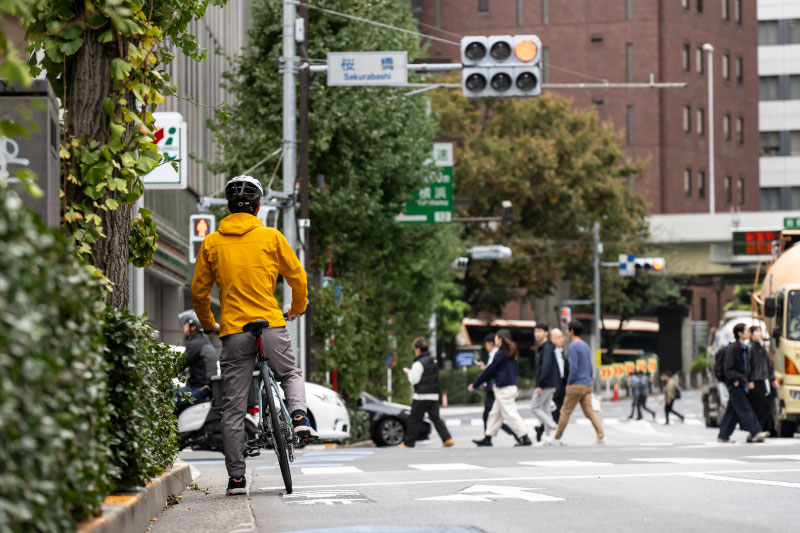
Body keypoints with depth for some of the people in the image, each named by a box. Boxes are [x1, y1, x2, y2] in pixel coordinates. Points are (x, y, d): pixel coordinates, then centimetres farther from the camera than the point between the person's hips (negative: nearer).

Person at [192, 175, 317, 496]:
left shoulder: (211, 243, 5)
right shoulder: (271, 237, 3)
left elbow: (199, 292, 8)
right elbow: (297, 277, 7)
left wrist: (208, 324, 26)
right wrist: (297, 310, 27)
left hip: (233, 332, 0)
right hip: (271, 325, 0)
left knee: (233, 407, 4)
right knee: (290, 375, 25)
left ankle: (236, 477, 4)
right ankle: (298, 415, -4)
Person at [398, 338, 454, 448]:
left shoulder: (418, 363, -13)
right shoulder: (433, 361, 13)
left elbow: (414, 380, -16)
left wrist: (409, 373, 4)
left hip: (422, 396, -7)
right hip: (434, 395, 7)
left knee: (414, 420, 1)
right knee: (435, 418, 6)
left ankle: (408, 443, 5)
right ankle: (447, 438, -8)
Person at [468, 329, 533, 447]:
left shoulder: (500, 354, -14)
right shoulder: (512, 354, 12)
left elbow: (490, 371, -9)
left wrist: (475, 384, 0)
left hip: (504, 389, -9)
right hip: (512, 386, 9)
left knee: (510, 414, -7)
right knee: (495, 413, 15)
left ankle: (525, 438, -10)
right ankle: (487, 438, 20)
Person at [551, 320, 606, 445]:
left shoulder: (573, 346, -13)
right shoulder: (585, 346, 15)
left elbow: (573, 367, -20)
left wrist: (569, 382, -8)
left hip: (576, 386, -8)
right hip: (588, 385, 8)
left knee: (565, 412, 2)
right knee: (589, 412, 4)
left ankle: (557, 438, 10)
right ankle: (601, 435, -11)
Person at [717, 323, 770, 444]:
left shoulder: (744, 348, 16)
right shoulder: (732, 349, -12)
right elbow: (727, 368, -15)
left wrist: (747, 380, 15)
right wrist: (734, 380, -18)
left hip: (741, 383, 9)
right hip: (734, 384, -9)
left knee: (732, 410, 9)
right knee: (744, 409, -12)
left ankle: (723, 436, 12)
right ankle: (755, 433, -17)